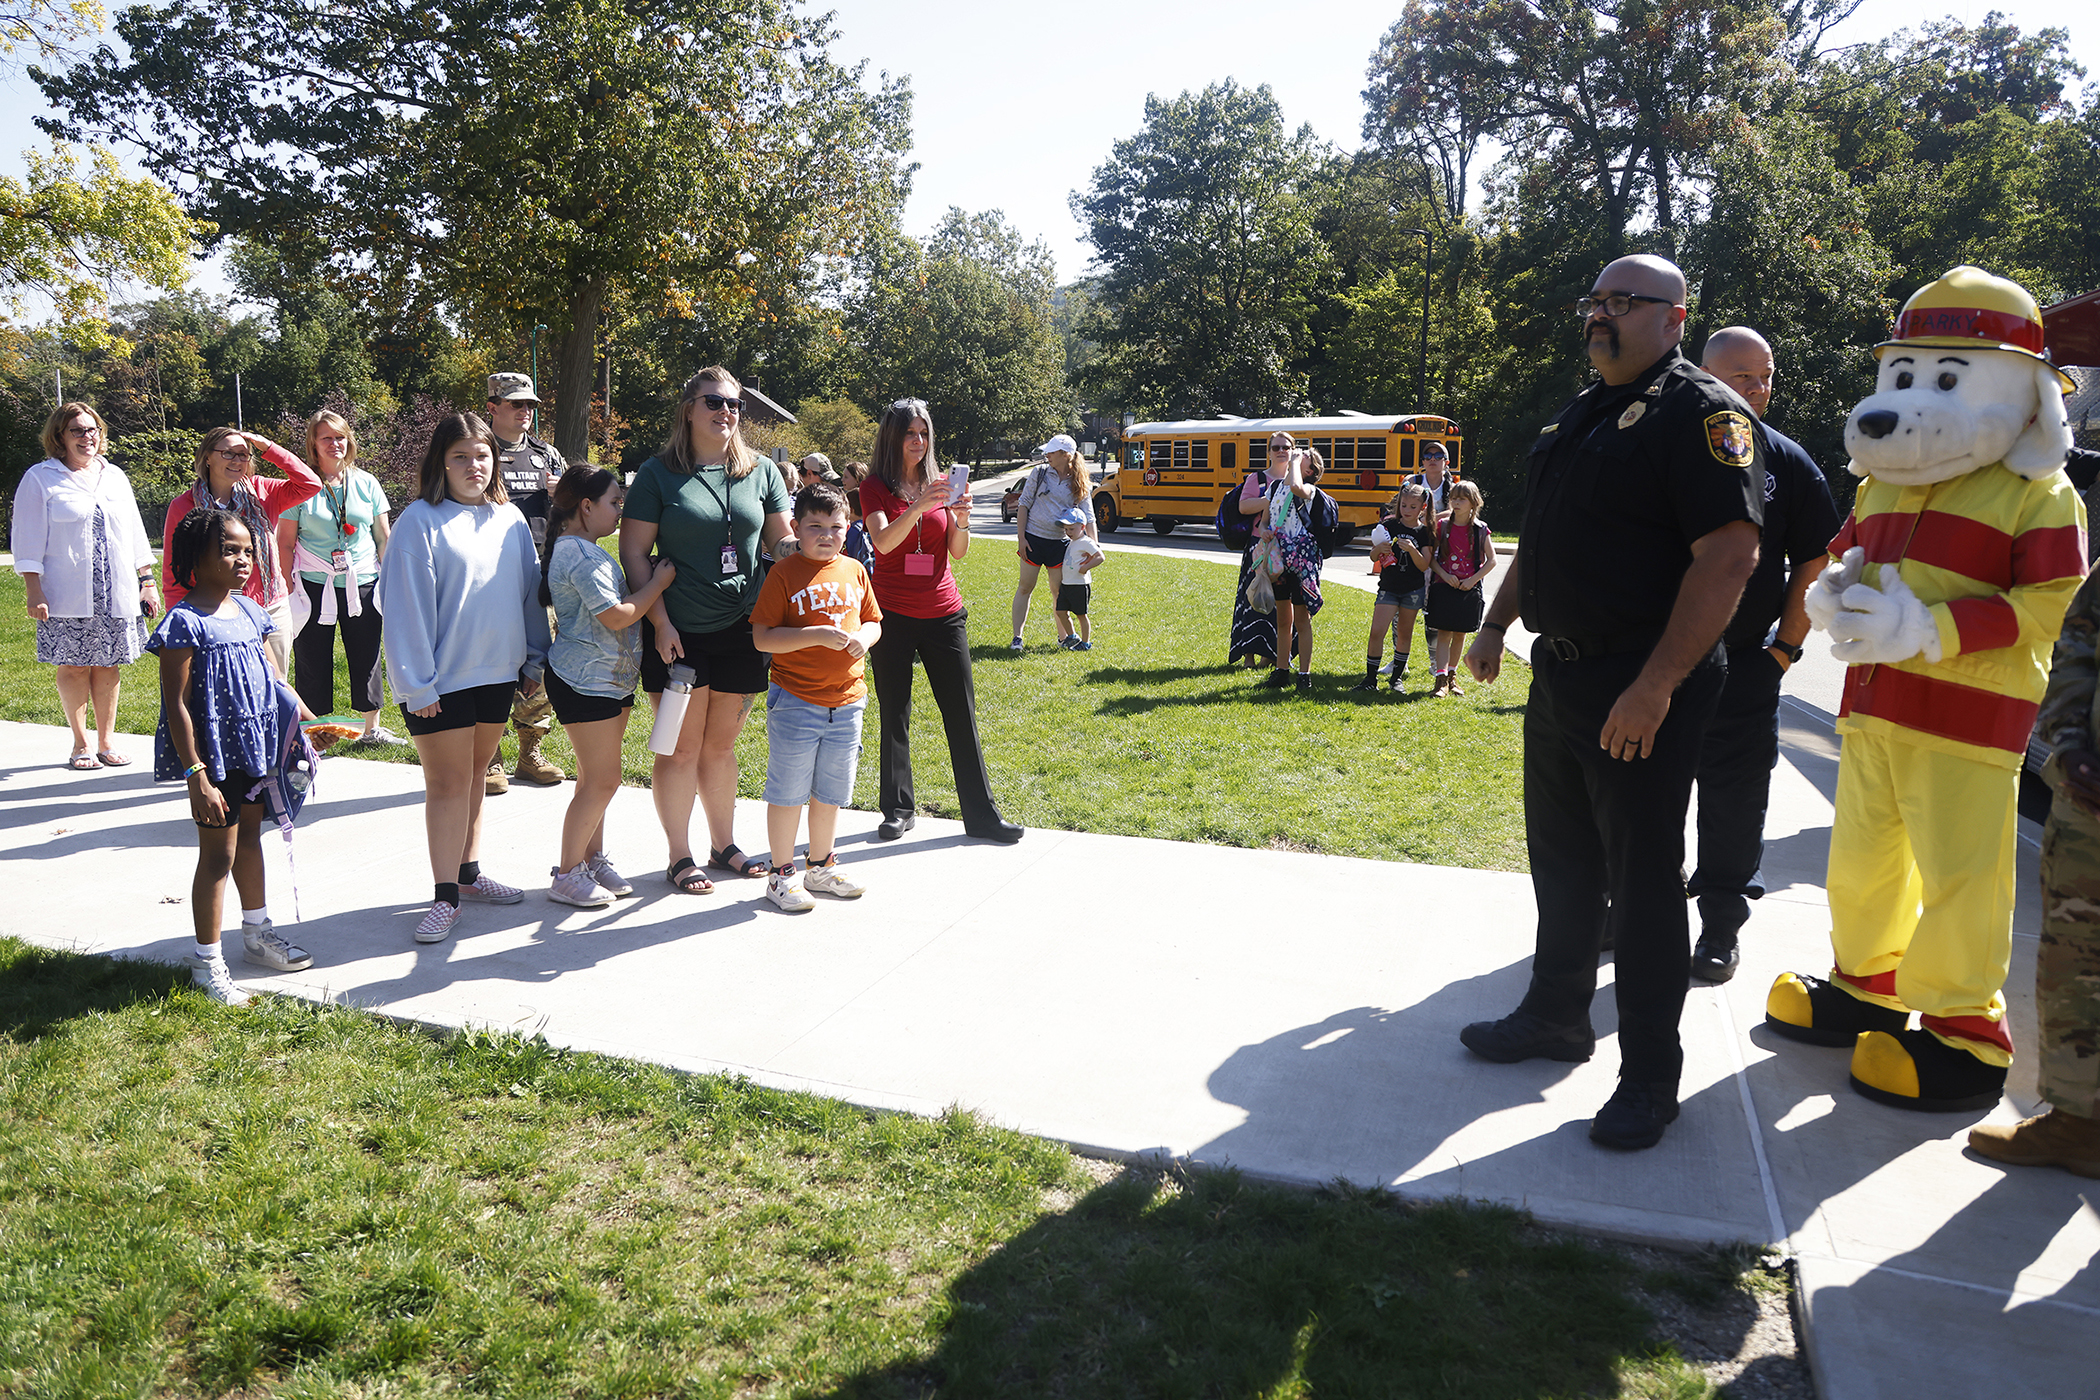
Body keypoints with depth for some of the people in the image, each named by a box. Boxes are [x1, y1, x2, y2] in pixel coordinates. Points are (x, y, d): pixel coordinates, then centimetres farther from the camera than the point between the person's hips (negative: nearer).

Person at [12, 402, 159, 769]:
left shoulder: (115, 477, 15)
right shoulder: (40, 479, 2)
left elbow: (135, 532, 18)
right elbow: (29, 540, -1)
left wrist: (147, 581, 13)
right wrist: (34, 592, -8)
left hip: (117, 594, 3)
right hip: (68, 597, -3)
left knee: (109, 666, 5)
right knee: (73, 667, 0)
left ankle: (107, 741, 15)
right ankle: (81, 744, 11)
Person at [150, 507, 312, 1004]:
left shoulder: (247, 610, 6)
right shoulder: (185, 622, -17)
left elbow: (271, 676, 17)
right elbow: (177, 705, -19)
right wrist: (196, 777, -22)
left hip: (254, 747, 8)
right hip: (214, 754, -8)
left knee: (250, 836, 22)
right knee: (218, 853, 1)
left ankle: (257, 930, 39)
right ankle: (207, 961, 14)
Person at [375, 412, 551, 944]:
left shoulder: (510, 519, 6)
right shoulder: (421, 521, -10)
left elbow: (530, 590, 14)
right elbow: (404, 606, -12)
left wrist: (534, 657, 12)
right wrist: (415, 683, -15)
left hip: (496, 672, 5)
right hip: (441, 680, -5)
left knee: (476, 775, 17)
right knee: (449, 784, -1)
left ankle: (468, 871, 30)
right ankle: (445, 896, 7)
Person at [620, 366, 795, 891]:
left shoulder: (761, 472, 7)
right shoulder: (657, 473, -2)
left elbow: (781, 540, 13)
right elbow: (633, 552, -4)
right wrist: (660, 622, -12)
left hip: (741, 631, 3)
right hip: (679, 633, -3)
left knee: (720, 746, 15)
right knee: (682, 748, 4)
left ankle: (724, 845, 30)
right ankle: (680, 856, 18)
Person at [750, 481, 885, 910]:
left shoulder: (854, 571, 8)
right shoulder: (784, 573, -8)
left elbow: (873, 621, 18)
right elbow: (762, 637, -14)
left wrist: (863, 637, -6)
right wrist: (818, 635, -22)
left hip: (846, 702, 5)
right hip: (795, 701, -5)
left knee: (830, 793, 16)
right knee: (787, 792, 3)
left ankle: (822, 867, 32)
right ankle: (781, 875, 17)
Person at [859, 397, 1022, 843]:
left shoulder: (939, 483, 9)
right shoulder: (875, 487, -1)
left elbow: (958, 552, 4)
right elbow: (883, 542, -18)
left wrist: (961, 517, -15)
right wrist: (918, 507, -31)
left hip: (943, 614, 3)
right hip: (893, 614, -3)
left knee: (962, 714, 3)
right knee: (894, 715, 4)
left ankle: (982, 815, 8)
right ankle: (898, 810, 17)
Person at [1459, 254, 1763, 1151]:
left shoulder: (1700, 413, -13)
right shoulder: (1579, 416, 15)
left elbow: (1728, 556, -22)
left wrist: (1655, 688, -25)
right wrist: (1496, 623, 18)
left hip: (1641, 689, -8)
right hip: (1559, 674, 8)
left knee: (1642, 881, 1)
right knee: (1560, 857, 17)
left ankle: (1650, 1074, 15)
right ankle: (1556, 1015, 35)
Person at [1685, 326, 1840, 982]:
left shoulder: (1787, 462, 3)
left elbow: (1813, 563, 7)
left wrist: (1785, 647, 1)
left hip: (1746, 664, 0)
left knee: (1734, 794, 3)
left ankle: (1721, 925, 16)